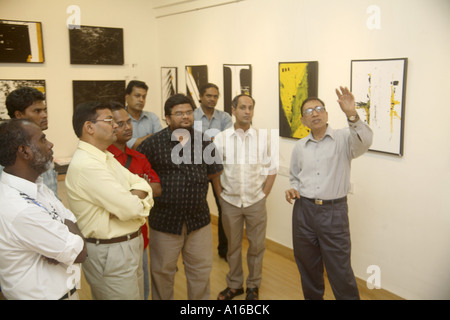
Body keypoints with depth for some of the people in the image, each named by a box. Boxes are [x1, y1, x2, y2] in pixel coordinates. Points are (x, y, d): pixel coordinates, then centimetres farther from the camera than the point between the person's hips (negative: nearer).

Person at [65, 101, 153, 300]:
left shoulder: (106, 157, 10)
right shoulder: (85, 165, -23)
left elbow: (142, 184, 4)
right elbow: (131, 209, -26)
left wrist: (131, 197, -16)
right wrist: (139, 201, -5)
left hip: (129, 245, 10)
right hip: (110, 254, -10)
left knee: (137, 295, 22)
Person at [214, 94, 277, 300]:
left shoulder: (263, 138, -2)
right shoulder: (221, 138, -3)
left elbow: (272, 170, 3)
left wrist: (263, 195, -1)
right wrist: (221, 196, 0)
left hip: (256, 202, 0)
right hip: (230, 202, 0)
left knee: (256, 246, 9)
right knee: (233, 246, 13)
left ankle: (253, 286, 29)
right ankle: (234, 285, 31)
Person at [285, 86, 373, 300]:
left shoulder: (343, 139, -5)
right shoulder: (299, 147, 10)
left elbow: (364, 142, -27)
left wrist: (352, 115, -41)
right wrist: (293, 189, 1)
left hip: (333, 212, -4)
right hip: (303, 209, 5)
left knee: (340, 270, 0)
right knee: (307, 266, 17)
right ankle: (312, 297, 37)